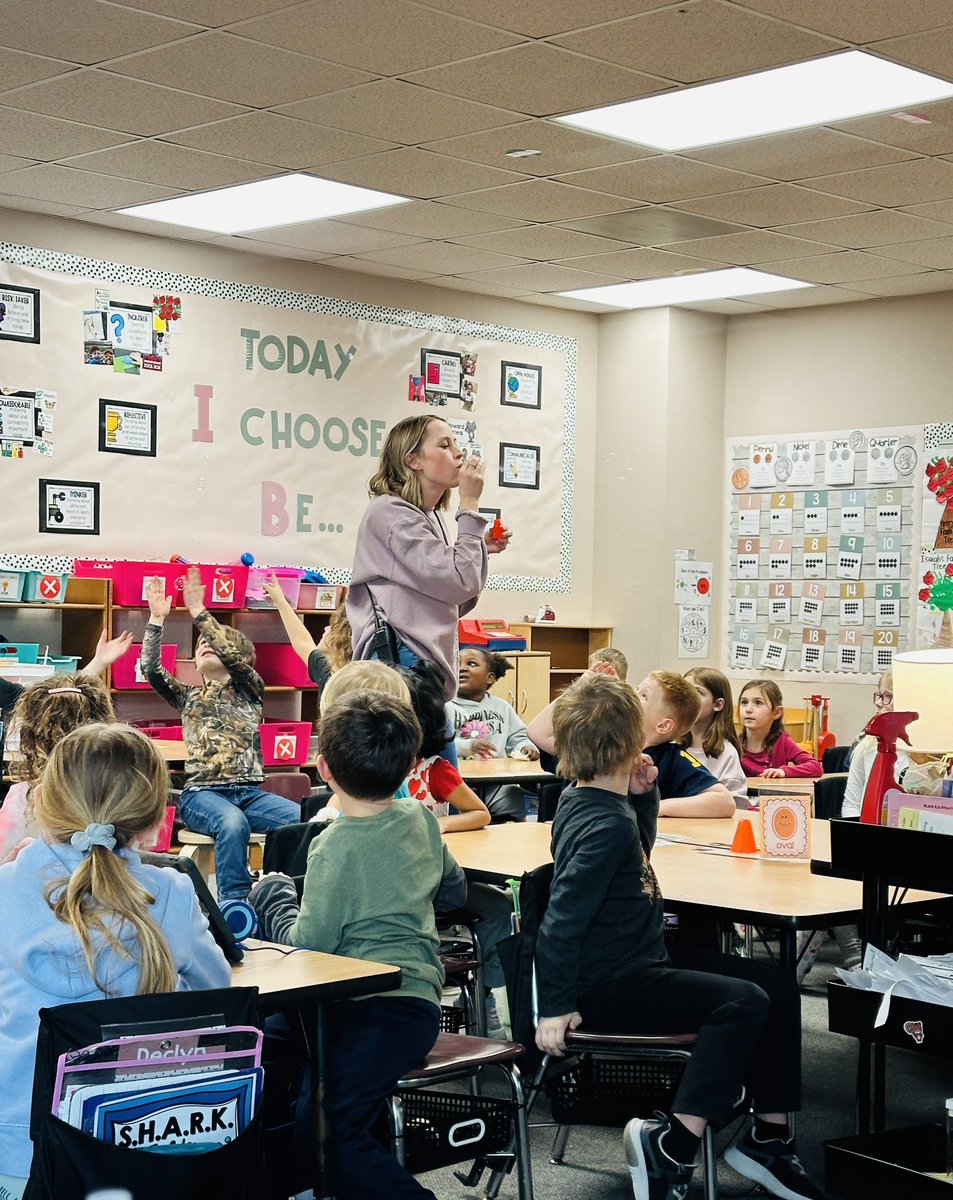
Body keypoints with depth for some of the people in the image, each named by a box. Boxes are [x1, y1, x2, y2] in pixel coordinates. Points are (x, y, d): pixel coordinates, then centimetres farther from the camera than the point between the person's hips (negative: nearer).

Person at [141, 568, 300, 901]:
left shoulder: (250, 691, 17)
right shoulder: (188, 696, 22)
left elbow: (232, 658, -3)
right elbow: (151, 670, 5)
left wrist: (198, 612, -7)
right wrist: (156, 619, -2)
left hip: (250, 791, 1)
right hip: (202, 792, -1)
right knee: (233, 823, -38)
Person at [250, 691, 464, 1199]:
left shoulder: (338, 846, -14)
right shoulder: (421, 819, 9)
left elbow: (309, 944, -11)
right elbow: (451, 879, 30)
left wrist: (275, 899, 7)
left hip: (379, 1012, -10)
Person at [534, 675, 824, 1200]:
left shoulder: (584, 802, 8)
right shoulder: (607, 825, -22)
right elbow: (561, 920, -25)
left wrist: (641, 794, 12)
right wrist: (555, 1007, -21)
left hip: (641, 964, 11)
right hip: (610, 988, -11)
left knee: (777, 988, 8)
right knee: (743, 1001, -27)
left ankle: (769, 1137, 12)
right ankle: (670, 1146, -25)